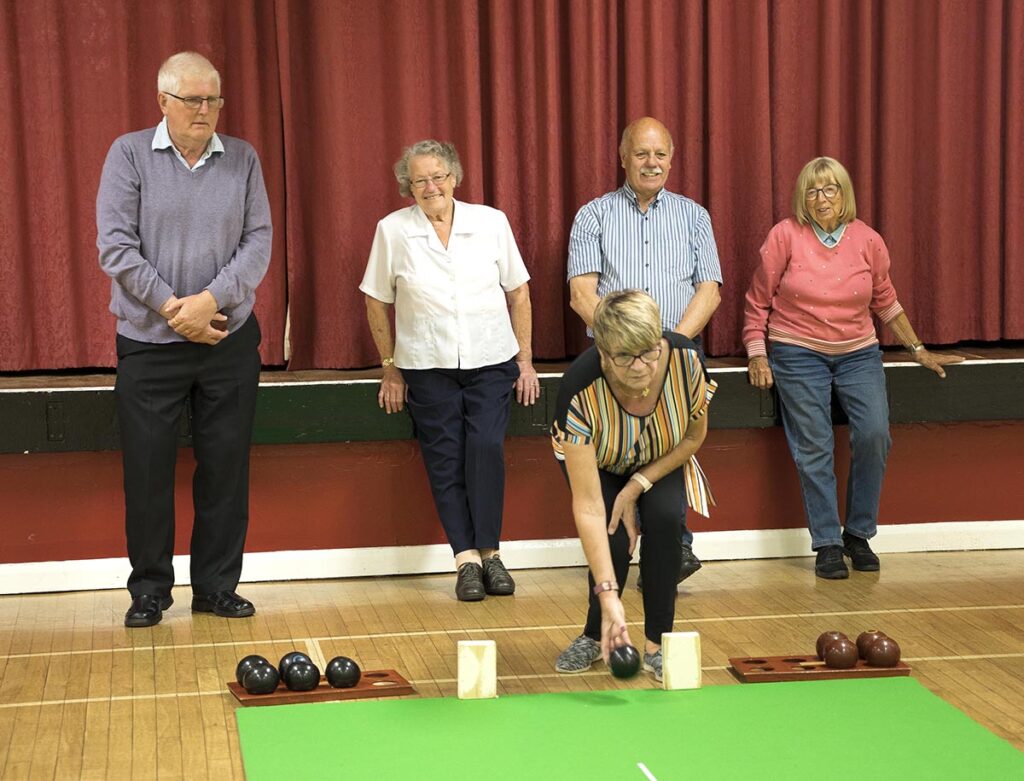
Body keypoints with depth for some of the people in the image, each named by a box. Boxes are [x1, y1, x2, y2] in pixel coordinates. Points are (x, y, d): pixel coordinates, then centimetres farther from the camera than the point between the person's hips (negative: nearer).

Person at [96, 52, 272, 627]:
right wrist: (171, 307, -13)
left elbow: (258, 243, -1)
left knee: (225, 468, 5)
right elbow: (115, 246, -7)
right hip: (148, 343, -1)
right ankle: (150, 590, 15)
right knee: (148, 470, 2)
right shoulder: (130, 155, -2)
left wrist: (211, 300, -15)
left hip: (230, 341, 2)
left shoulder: (242, 159, 4)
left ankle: (218, 587, 17)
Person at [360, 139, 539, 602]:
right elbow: (377, 303, 7)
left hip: (491, 361, 0)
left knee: (486, 448, -16)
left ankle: (489, 552, -6)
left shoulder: (491, 223, 2)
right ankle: (467, 560, 3)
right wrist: (390, 368, 6)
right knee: (444, 463, -3)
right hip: (427, 368, 0)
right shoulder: (393, 231, -1)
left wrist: (526, 360, 5)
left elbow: (518, 293, 8)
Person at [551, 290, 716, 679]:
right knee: (614, 538, -22)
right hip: (598, 462, -2)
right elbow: (588, 505, -41)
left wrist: (638, 485, -21)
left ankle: (657, 644, -10)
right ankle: (596, 636, 7)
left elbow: (695, 436, -12)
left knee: (663, 517, -25)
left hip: (663, 459, 2)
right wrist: (608, 595, -46)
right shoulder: (580, 390, -41)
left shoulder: (685, 359, -35)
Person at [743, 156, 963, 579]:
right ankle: (827, 544, 3)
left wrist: (919, 350, 17)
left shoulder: (867, 241, 3)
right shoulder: (785, 236, -5)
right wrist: (757, 355, -3)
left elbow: (886, 302, 15)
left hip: (858, 353, 2)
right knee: (813, 448, -7)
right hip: (798, 354, -2)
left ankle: (858, 534, 2)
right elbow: (758, 302, 2)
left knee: (874, 434, -14)